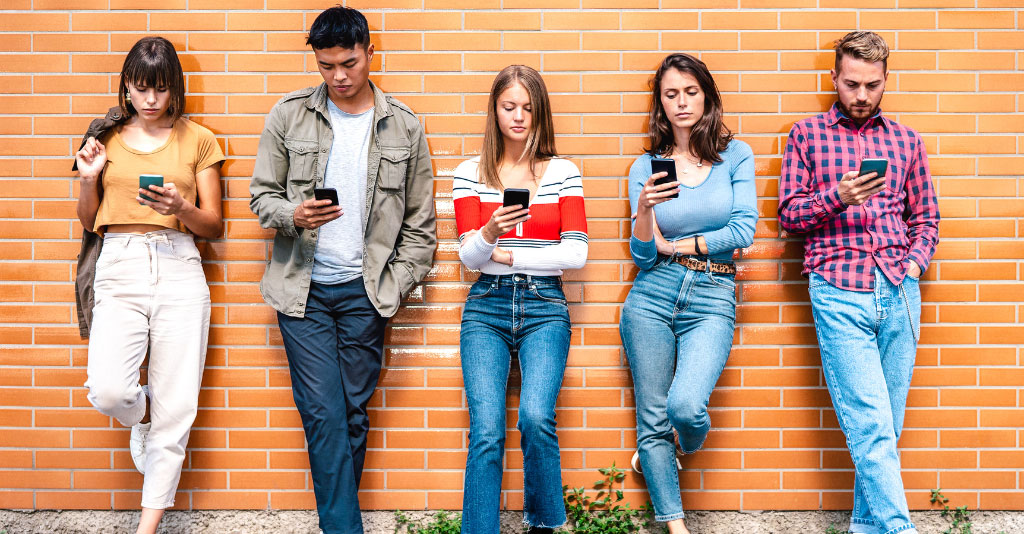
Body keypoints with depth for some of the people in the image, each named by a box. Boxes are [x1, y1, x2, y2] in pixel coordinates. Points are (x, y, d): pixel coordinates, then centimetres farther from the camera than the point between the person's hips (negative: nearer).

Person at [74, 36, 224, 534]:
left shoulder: (197, 141, 9)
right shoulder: (105, 137, 13)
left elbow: (213, 225, 8)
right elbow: (88, 222, 17)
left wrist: (181, 208, -12)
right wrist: (88, 179, -2)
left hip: (178, 269, -1)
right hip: (119, 269, 1)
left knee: (175, 405, -2)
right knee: (108, 391, -19)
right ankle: (142, 418, 20)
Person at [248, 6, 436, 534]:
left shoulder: (404, 127, 4)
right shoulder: (289, 114, 3)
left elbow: (420, 222, 8)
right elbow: (262, 194, 7)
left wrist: (394, 287, 1)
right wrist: (293, 216, -15)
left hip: (364, 291, 1)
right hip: (302, 289, -1)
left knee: (354, 413, 6)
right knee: (323, 414, -6)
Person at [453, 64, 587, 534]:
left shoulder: (563, 173, 6)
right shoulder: (470, 173, 7)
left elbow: (575, 253, 0)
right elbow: (469, 257, 1)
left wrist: (508, 255, -3)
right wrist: (489, 234, -21)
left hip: (544, 306, -1)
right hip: (487, 306, 1)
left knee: (535, 417, -20)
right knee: (486, 430, -13)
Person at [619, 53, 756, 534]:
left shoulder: (736, 156, 6)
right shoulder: (645, 167, 7)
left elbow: (744, 228, -4)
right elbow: (643, 256, 2)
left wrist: (680, 245, -2)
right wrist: (644, 209, -17)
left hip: (713, 300, -1)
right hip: (653, 297, 2)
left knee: (685, 405, -21)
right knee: (652, 418, 1)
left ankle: (686, 446, 17)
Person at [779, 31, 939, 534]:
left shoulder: (906, 140, 15)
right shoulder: (806, 135, 8)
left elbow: (925, 219, 18)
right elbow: (789, 215, 4)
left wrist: (914, 264, 0)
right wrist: (838, 197, -12)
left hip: (899, 294, 3)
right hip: (838, 294, -3)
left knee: (884, 428, 7)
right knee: (871, 426, -9)